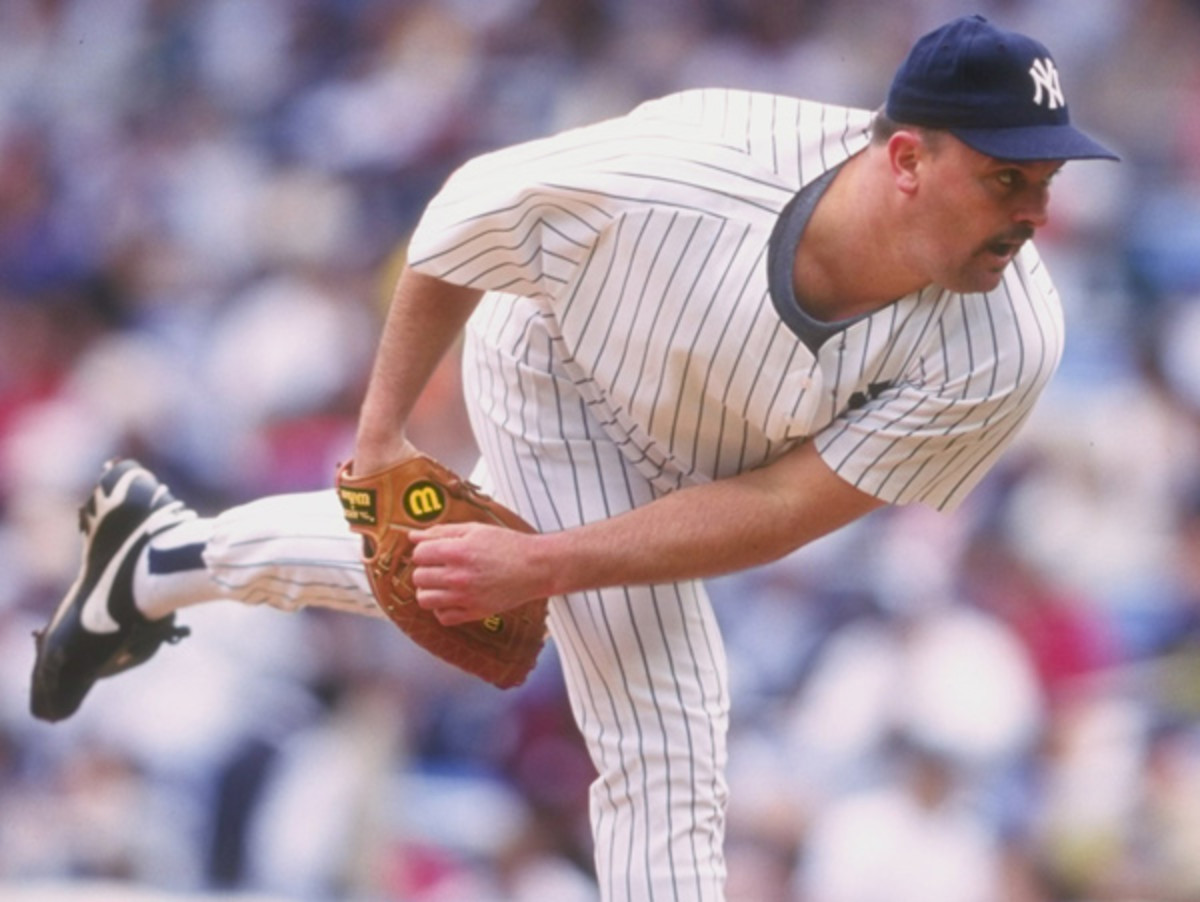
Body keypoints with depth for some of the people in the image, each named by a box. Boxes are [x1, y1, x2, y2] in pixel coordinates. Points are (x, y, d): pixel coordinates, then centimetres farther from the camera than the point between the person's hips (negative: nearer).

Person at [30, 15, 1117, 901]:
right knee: (665, 742, -15)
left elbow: (783, 508, -31)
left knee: (437, 577, 26)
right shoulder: (673, 175, -42)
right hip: (557, 364, -4)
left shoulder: (1003, 350, -37)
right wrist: (381, 434, -13)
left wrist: (541, 566, -36)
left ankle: (168, 559, 51)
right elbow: (465, 215, -20)